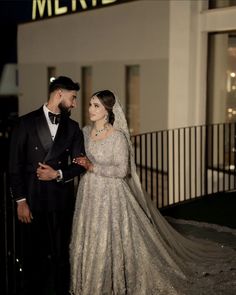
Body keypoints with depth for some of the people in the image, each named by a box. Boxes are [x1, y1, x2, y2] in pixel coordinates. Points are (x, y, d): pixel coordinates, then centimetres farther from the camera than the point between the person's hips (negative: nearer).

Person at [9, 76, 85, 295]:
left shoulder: (72, 128, 8)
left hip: (61, 201, 3)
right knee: (33, 255, 6)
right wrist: (20, 201, -8)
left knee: (61, 254, 10)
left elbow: (79, 164, 7)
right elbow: (15, 164, -4)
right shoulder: (26, 122, -3)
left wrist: (58, 174, -11)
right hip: (32, 200, -3)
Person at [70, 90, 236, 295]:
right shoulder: (86, 132, 4)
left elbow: (122, 170, -20)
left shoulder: (117, 137, -17)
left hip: (110, 194, -6)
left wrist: (92, 167, -19)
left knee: (111, 241, 2)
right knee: (89, 241, 13)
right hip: (89, 193, 6)